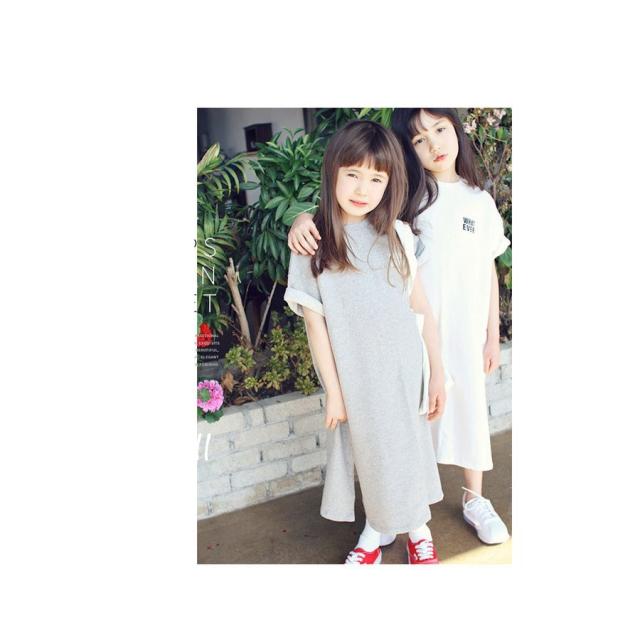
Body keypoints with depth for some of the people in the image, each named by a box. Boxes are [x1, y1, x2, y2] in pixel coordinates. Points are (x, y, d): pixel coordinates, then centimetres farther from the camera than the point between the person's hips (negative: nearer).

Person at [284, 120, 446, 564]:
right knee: (369, 450, 13)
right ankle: (376, 530, 38)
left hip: (403, 369, 1)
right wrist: (333, 390, -5)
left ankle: (418, 528, 39)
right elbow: (315, 321, -6)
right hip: (355, 375, -1)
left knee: (410, 445, 15)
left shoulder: (398, 236, -2)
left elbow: (421, 307, 1)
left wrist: (437, 372, 2)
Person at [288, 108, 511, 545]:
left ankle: (475, 500, 36)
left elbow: (488, 270, 8)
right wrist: (306, 216, -33)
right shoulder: (409, 192, -3)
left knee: (469, 407, 13)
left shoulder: (480, 201, 5)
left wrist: (494, 335, 9)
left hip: (466, 329, 3)